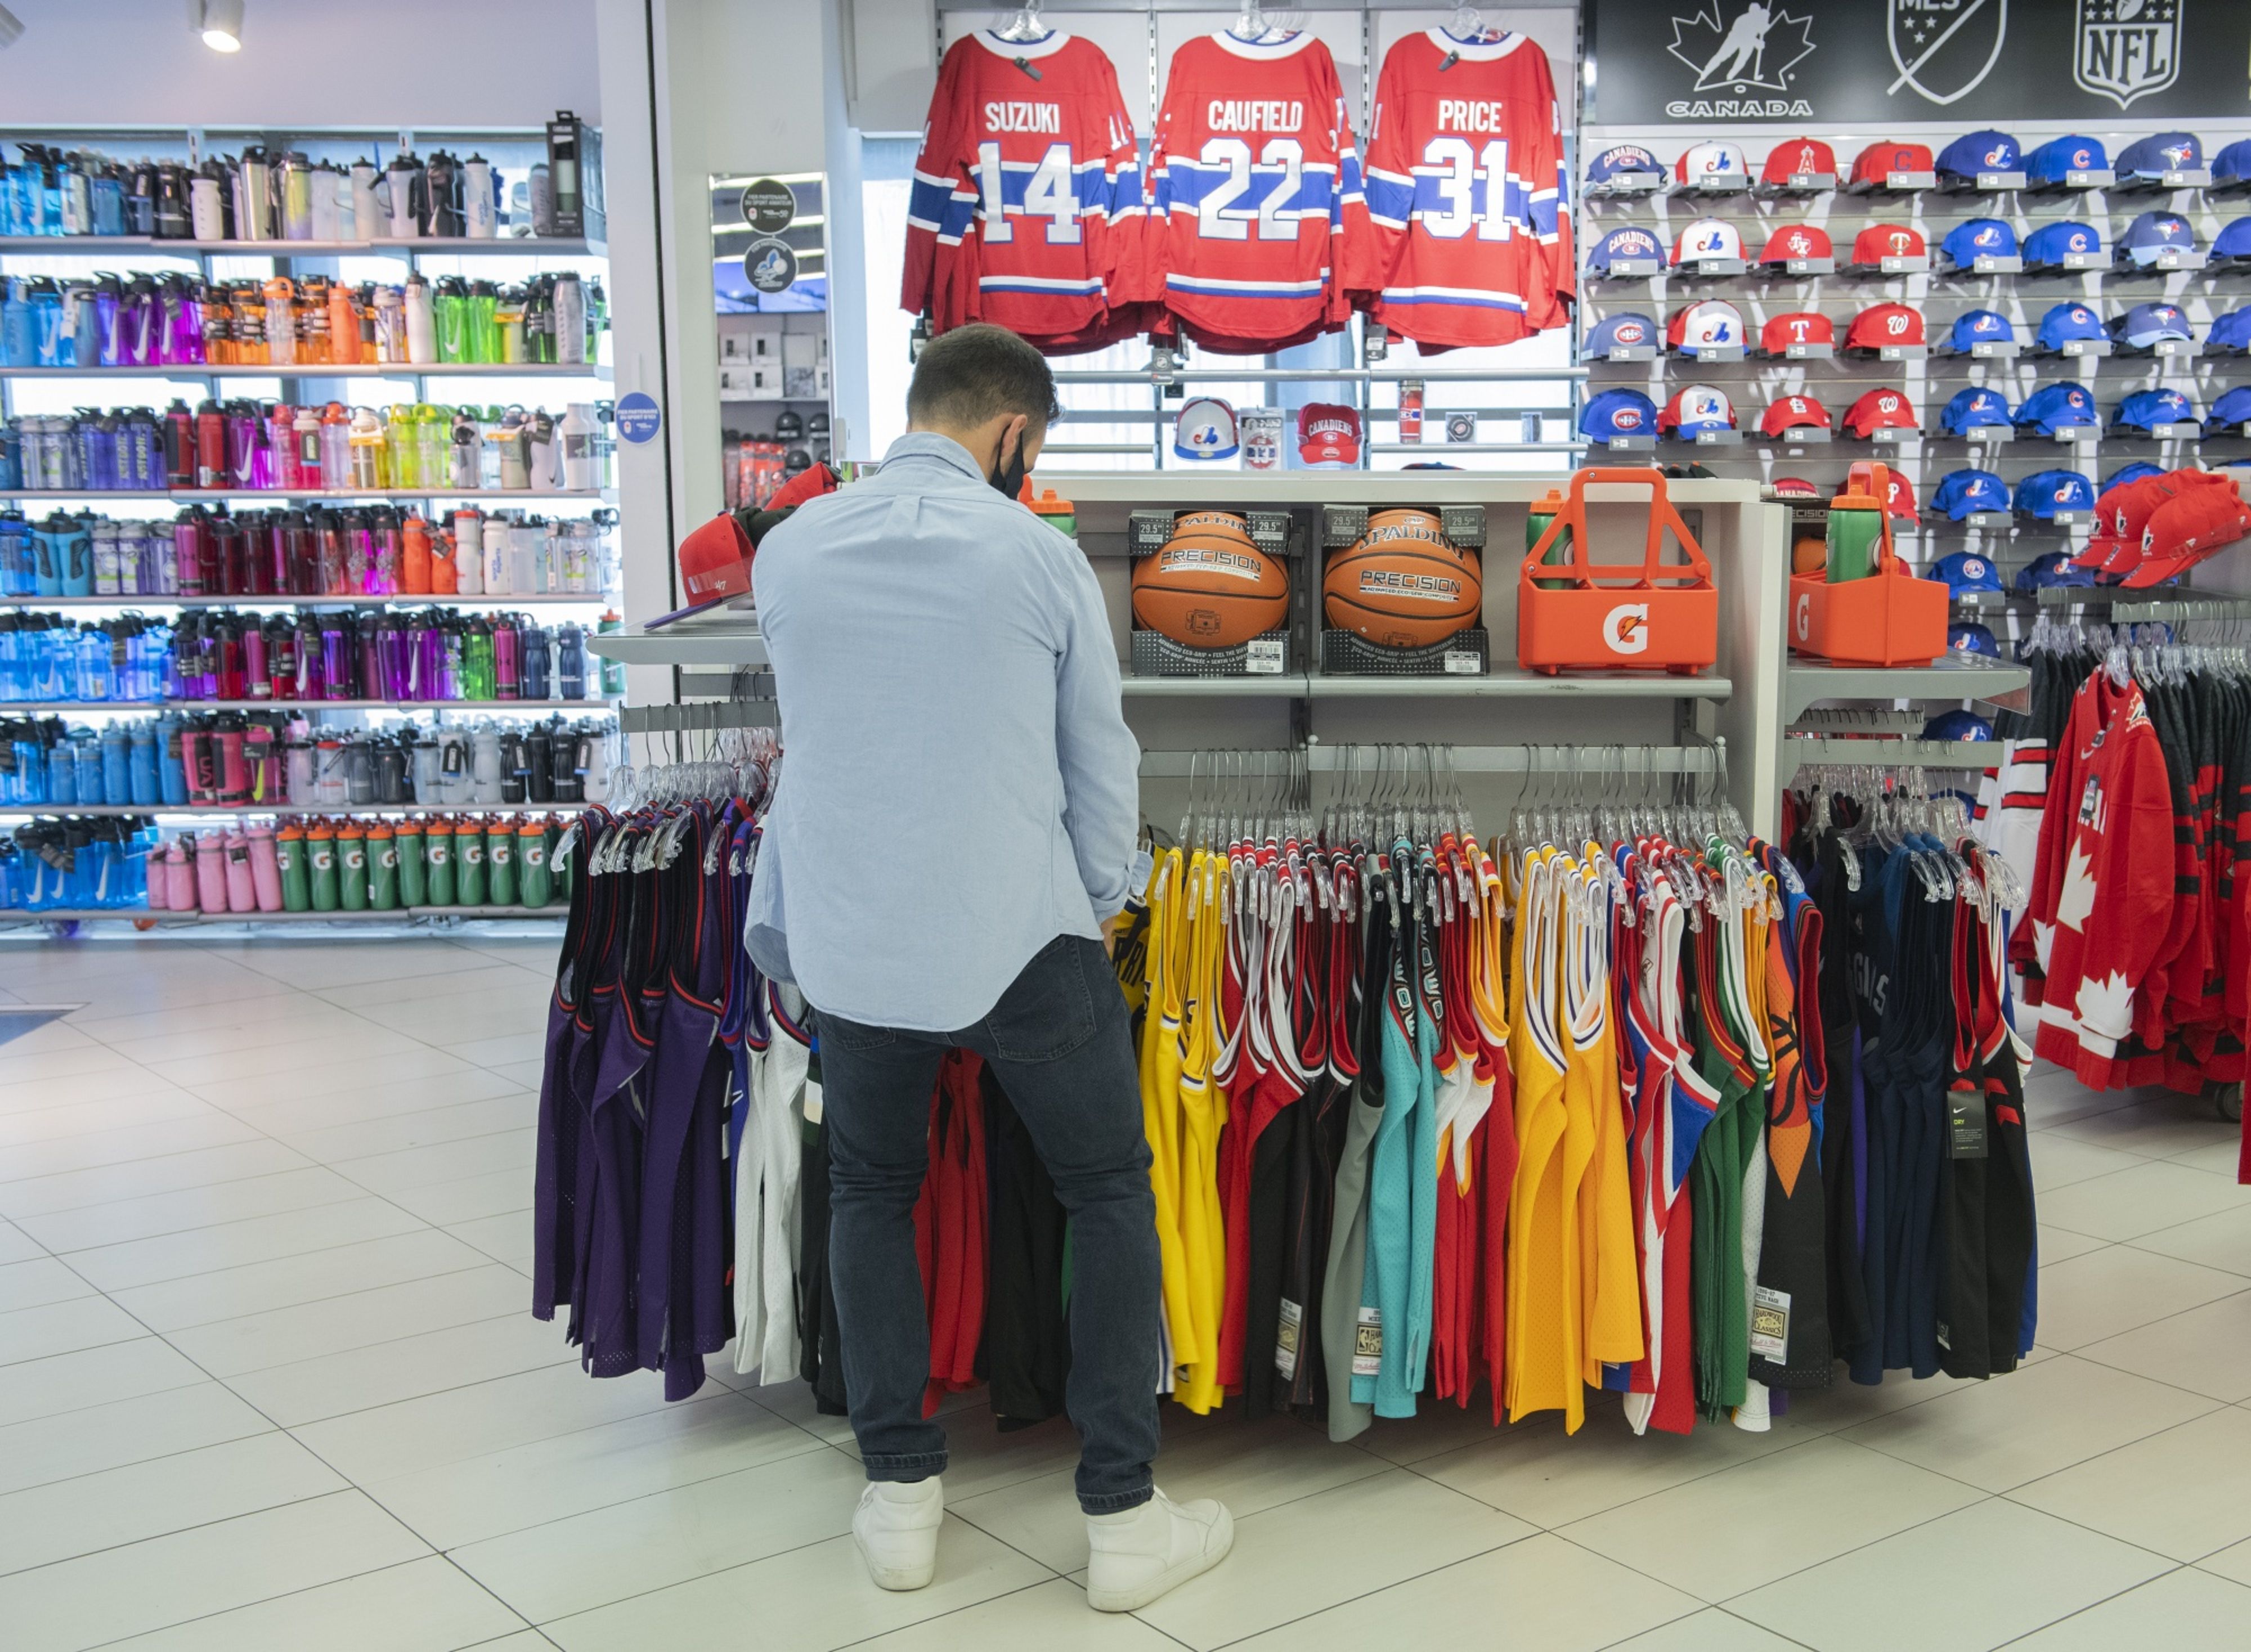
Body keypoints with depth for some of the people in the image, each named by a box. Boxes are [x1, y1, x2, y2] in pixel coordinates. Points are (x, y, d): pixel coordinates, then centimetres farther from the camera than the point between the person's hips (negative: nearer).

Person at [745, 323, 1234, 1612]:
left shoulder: (788, 551, 1)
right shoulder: (1038, 554, -8)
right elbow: (1102, 752, 0)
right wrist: (1102, 899, 16)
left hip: (849, 941, 3)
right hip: (1018, 936, -3)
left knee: (873, 1193, 21)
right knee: (1112, 1193, 12)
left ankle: (900, 1494, 24)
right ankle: (1124, 1515, 13)